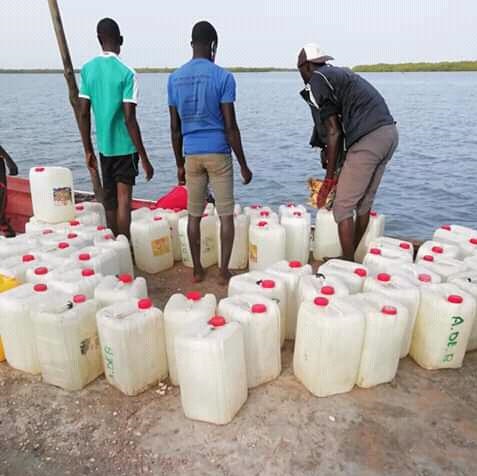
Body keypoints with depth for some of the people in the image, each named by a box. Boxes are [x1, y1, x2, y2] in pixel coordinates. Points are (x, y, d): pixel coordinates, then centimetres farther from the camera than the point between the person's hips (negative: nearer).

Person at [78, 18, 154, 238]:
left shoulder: (88, 69, 3)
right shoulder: (126, 73, -11)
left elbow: (83, 114, 3)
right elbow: (129, 119, -17)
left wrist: (88, 150, 12)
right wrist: (144, 158, -13)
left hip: (103, 146, 5)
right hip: (125, 147, -5)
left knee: (109, 201, 14)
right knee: (123, 200, -2)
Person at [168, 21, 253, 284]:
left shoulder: (175, 78, 6)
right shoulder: (223, 77, -7)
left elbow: (175, 128, 7)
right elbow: (230, 126, -10)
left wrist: (179, 164, 15)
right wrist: (243, 164, -3)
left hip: (191, 154, 4)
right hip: (218, 153, -4)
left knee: (194, 214, 12)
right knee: (226, 214, 6)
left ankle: (197, 269, 20)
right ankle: (224, 271, 10)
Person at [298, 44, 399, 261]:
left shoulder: (318, 80, -1)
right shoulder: (340, 73, 25)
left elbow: (333, 131, -7)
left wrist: (329, 177, -2)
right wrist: (329, 155, 29)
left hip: (368, 139, -9)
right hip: (389, 131, 9)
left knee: (343, 206, -1)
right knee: (364, 202, 17)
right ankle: (351, 256, 29)